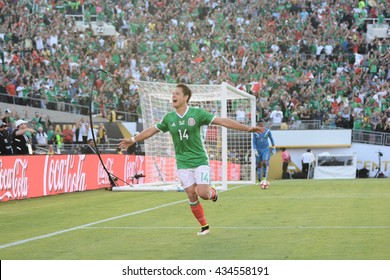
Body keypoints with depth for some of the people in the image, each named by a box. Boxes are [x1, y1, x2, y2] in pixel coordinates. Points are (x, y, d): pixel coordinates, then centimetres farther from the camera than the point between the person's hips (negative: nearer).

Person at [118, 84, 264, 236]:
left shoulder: (197, 113, -8)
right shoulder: (169, 118, 1)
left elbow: (222, 121, -11)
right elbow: (152, 130, 15)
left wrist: (247, 128, -16)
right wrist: (132, 140, 19)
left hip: (200, 160, -3)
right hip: (183, 163, 3)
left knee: (203, 193, -14)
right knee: (191, 195, -3)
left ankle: (213, 192, 23)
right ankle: (204, 226, 12)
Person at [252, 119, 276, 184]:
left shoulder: (267, 131, -3)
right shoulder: (255, 133, -3)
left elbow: (271, 139, 10)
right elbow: (254, 143, 0)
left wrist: (273, 149, 11)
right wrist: (255, 150, -13)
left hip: (266, 149, -1)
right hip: (258, 150, 1)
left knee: (264, 163, -22)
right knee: (258, 165, 4)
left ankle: (264, 177, -9)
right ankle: (260, 180, 17)